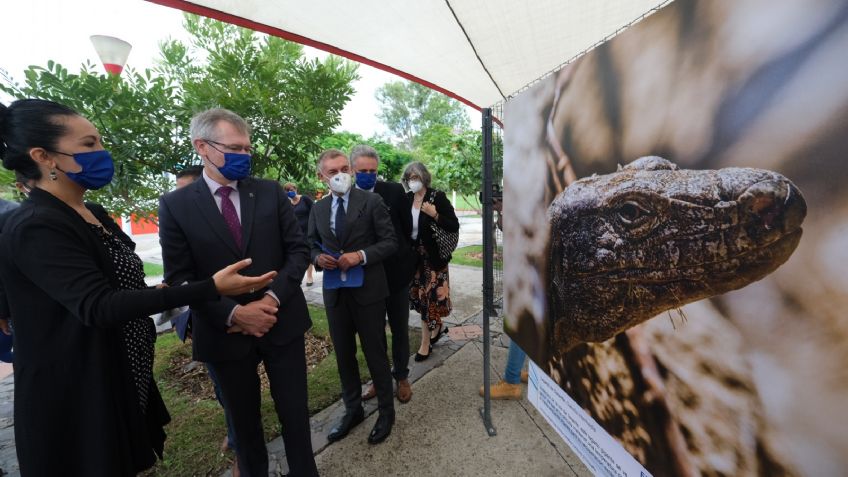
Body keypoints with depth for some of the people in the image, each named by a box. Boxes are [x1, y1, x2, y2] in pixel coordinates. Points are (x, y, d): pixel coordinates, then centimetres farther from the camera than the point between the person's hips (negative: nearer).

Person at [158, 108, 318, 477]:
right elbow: (179, 279, -6)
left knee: (295, 414, 15)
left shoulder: (271, 192, 0)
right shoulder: (175, 205, -2)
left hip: (282, 322, 1)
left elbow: (298, 250, -3)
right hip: (225, 333, 0)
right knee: (243, 422, 20)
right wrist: (233, 314, -17)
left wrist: (272, 299, -15)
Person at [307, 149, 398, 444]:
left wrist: (361, 255, -21)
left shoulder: (371, 201, -6)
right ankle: (353, 410, 41)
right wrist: (318, 258, -8)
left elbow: (390, 242, -7)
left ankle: (386, 412, 34)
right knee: (343, 355, 18)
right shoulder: (318, 209, 8)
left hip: (368, 290, -4)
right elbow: (311, 245, 14)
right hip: (335, 292, 5)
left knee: (375, 354, 10)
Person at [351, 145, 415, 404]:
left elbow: (407, 229, -2)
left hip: (395, 272, -1)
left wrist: (402, 258, 1)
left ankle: (401, 376, 35)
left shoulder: (394, 191, -7)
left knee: (399, 328, 14)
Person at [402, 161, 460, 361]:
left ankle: (426, 343, 21)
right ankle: (438, 326, 39)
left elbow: (454, 226, -13)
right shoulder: (407, 199, 4)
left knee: (429, 296, 3)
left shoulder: (437, 197, -10)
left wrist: (435, 215, -24)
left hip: (433, 256, -5)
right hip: (414, 256, 5)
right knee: (420, 296, 13)